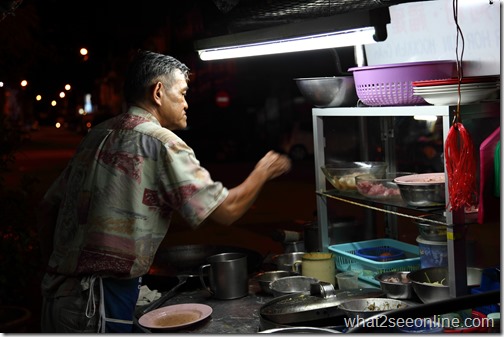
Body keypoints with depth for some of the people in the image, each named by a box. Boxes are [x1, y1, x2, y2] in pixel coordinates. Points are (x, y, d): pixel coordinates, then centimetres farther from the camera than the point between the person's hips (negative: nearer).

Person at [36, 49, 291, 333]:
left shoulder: (99, 134, 10)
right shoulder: (161, 143, -12)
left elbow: (49, 206, 14)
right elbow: (226, 211, -13)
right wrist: (263, 172, 5)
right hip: (100, 300, -8)